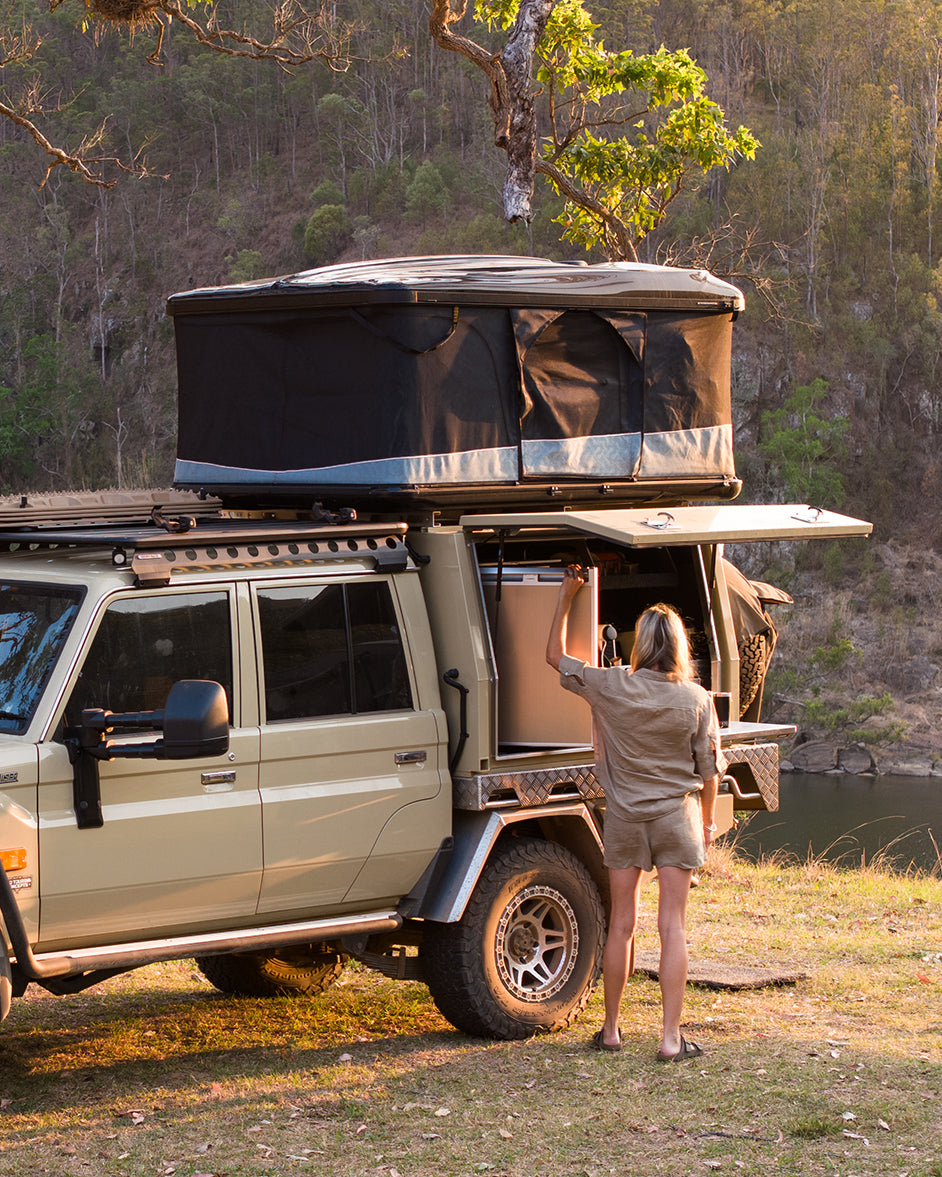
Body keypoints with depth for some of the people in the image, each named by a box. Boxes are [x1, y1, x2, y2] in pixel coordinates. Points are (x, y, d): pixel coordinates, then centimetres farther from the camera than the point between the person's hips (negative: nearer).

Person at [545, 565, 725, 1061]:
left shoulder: (610, 686, -8)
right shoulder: (696, 700, -7)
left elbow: (555, 656, 6)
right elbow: (708, 769, 1)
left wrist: (566, 596, 14)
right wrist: (708, 822, 16)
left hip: (624, 816, 1)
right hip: (676, 816, -1)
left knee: (621, 923, 11)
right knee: (672, 927, 0)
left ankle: (610, 1030, 19)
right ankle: (671, 1037, -1)